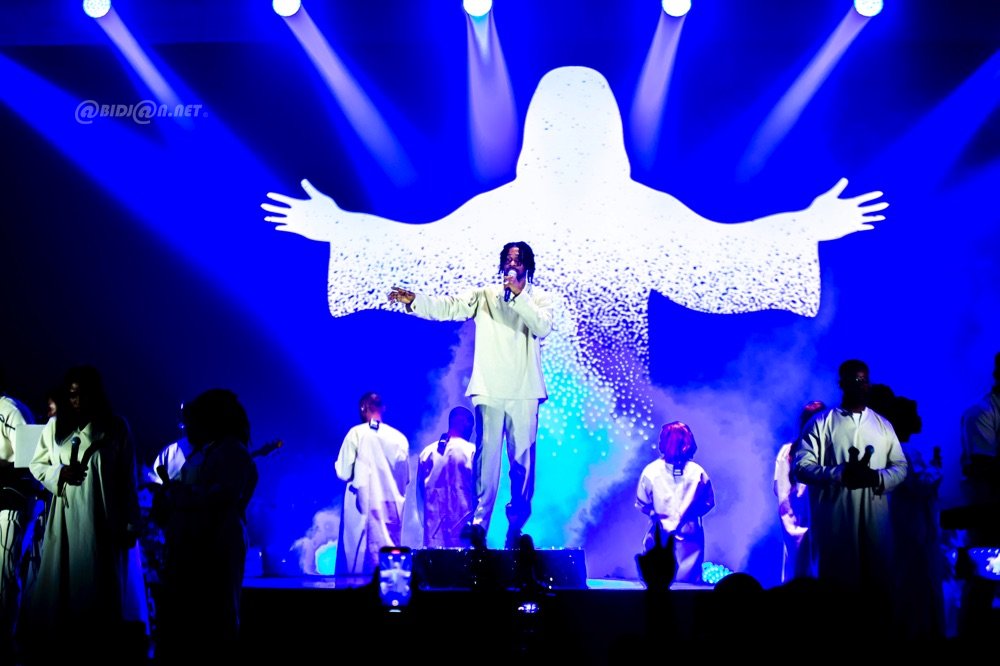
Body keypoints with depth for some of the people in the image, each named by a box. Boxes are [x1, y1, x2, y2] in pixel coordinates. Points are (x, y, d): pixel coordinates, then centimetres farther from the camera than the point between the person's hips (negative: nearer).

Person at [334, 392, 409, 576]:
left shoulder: (356, 433, -5)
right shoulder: (399, 438, 2)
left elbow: (343, 472, -6)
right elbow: (405, 477, 6)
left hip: (363, 504, -3)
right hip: (392, 505, 3)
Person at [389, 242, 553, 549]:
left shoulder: (539, 298, 9)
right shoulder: (484, 295, 10)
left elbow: (543, 327, -9)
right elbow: (448, 307, -1)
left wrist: (520, 295, -15)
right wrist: (414, 301, -16)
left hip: (524, 393, 0)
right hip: (489, 390, 0)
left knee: (522, 459, 1)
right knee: (486, 455, -5)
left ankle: (516, 526, 9)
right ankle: (479, 523, -2)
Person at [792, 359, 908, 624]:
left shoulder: (882, 424, 14)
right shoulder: (822, 421, 2)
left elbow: (901, 466, 12)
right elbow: (802, 465, -6)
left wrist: (877, 477, -9)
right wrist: (841, 474, -18)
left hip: (875, 521, 3)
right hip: (835, 522, -3)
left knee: (878, 585, 3)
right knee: (837, 587, 0)